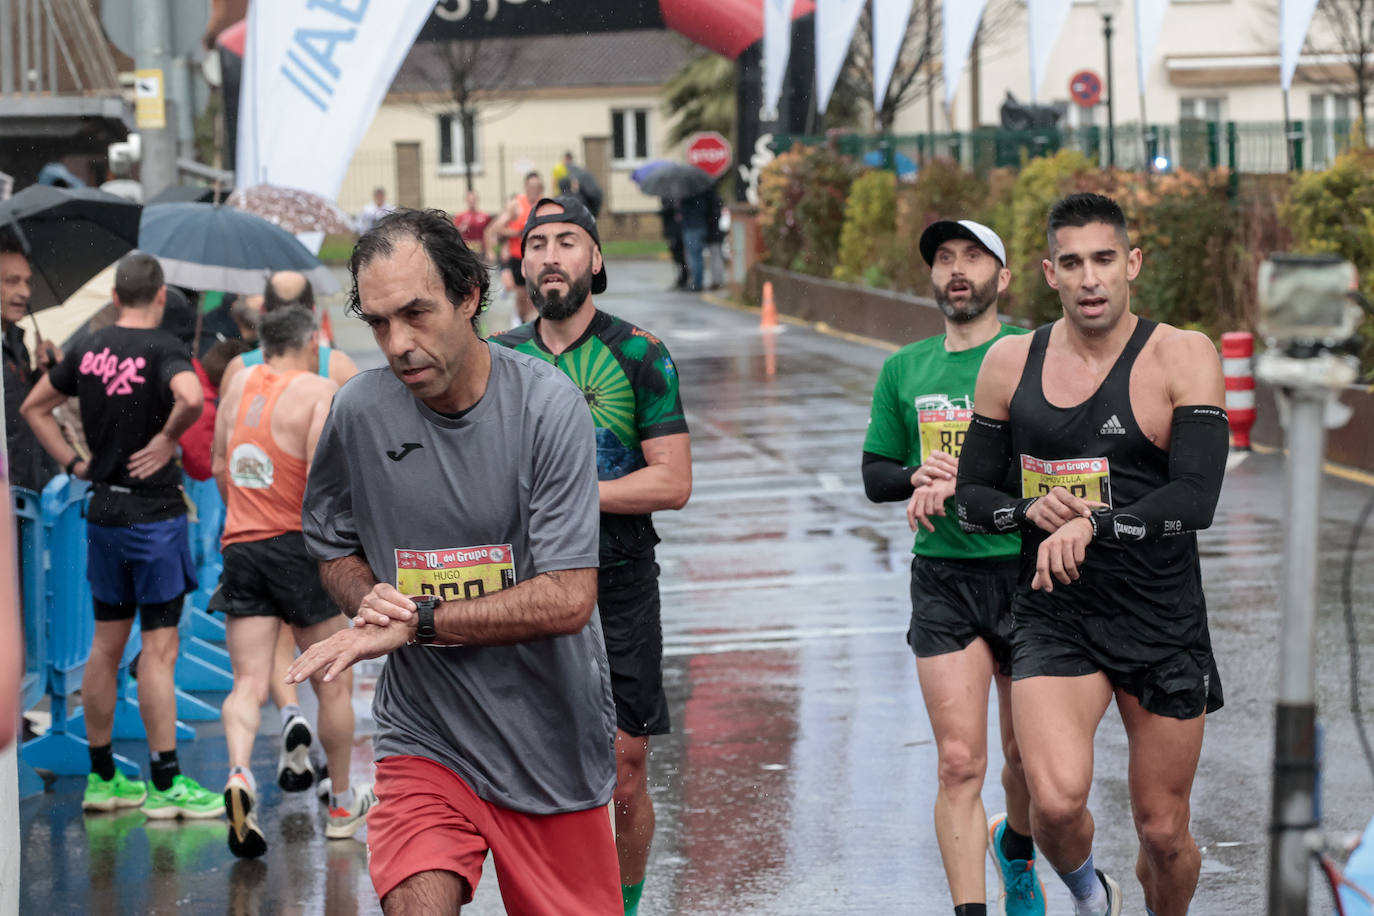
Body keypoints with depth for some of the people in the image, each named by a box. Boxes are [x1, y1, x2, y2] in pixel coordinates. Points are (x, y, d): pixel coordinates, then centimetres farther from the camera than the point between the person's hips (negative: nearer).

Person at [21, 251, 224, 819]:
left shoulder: (90, 350, 7)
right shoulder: (163, 350, -13)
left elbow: (34, 406, 18)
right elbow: (190, 398, -34)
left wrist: (74, 463, 13)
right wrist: (167, 438, -16)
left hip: (103, 511, 7)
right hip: (154, 511, -7)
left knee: (107, 645, 13)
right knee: (159, 648, -4)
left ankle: (102, 778, 19)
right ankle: (166, 785, -2)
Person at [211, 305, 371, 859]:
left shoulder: (241, 384, 12)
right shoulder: (319, 391, -6)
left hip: (239, 544, 4)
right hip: (298, 546, -4)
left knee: (248, 683, -2)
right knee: (334, 684, 11)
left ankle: (239, 773, -30)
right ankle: (342, 805, 22)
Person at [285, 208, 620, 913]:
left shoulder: (547, 404, -13)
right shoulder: (358, 411, -3)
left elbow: (567, 600, -18)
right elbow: (334, 549, 16)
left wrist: (416, 621, -19)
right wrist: (369, 602, -7)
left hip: (552, 746, -1)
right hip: (423, 741, 1)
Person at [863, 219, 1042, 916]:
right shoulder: (903, 370, 10)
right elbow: (875, 473, 15)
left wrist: (959, 482, -20)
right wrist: (920, 475, -7)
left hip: (1027, 572, -2)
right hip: (943, 578, 2)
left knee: (1027, 759, 9)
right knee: (959, 761, -9)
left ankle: (1015, 848, 40)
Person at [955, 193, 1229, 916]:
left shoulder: (1182, 357, -6)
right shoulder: (1009, 364, 3)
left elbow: (1195, 500, -16)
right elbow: (972, 497, 11)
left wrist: (1092, 524, -27)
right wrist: (1031, 510, -10)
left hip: (1163, 624, -1)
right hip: (1054, 616, 1)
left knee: (1162, 831, 7)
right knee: (1056, 800, -22)